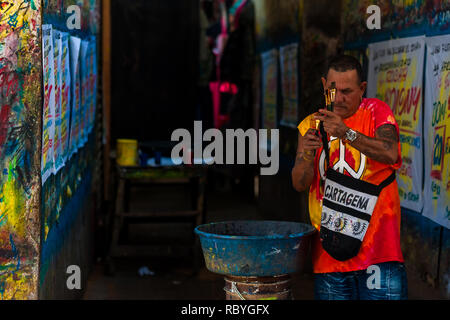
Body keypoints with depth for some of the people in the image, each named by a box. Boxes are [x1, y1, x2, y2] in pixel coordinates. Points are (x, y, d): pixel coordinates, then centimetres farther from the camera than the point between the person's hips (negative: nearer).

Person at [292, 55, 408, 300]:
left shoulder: (376, 112, 2)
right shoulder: (311, 125, 10)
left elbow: (391, 154, -18)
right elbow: (299, 184, 1)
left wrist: (346, 133, -31)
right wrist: (308, 154, -19)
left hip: (377, 243, -2)